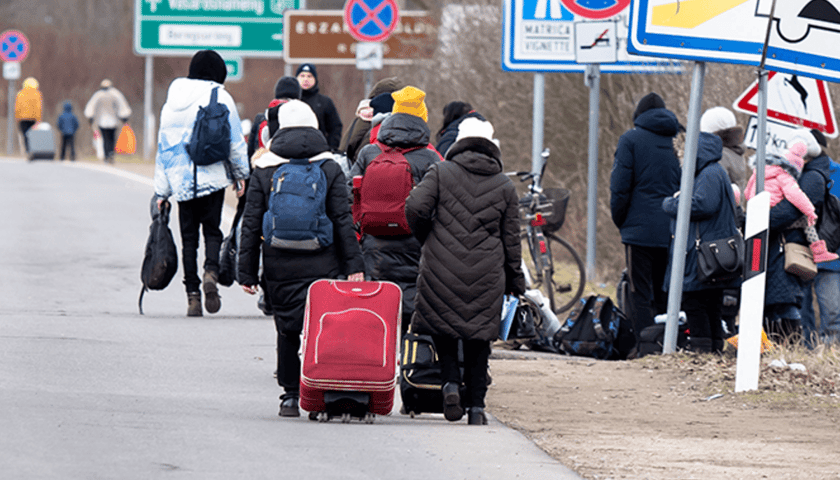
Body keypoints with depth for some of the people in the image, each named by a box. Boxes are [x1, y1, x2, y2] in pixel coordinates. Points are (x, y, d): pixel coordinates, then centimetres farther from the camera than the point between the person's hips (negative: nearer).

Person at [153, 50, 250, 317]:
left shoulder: (173, 101, 13)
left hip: (181, 181, 3)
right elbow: (235, 141, -3)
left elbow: (164, 147, 14)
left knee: (189, 236, 6)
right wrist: (241, 175, 9)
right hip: (212, 178, -3)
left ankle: (192, 295, 0)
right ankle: (211, 271, -25)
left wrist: (162, 192, 16)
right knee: (212, 230, 4)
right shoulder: (220, 97, -2)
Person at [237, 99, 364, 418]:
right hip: (322, 267, -1)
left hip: (280, 268, 1)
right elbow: (343, 221, -1)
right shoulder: (330, 169, 1)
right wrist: (354, 265, 0)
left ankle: (290, 395, 11)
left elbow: (251, 225, 2)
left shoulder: (263, 171, 3)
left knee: (287, 331, 9)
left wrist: (247, 272, 6)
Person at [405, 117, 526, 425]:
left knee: (443, 330, 13)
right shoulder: (505, 187, 8)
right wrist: (515, 280, 19)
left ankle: (450, 380, -11)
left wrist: (427, 238, 11)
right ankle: (476, 406, 6)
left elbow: (415, 209, -9)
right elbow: (511, 238, 10)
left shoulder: (440, 173, 1)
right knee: (479, 338, 8)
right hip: (486, 274, 2)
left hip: (441, 269, -2)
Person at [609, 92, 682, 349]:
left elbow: (620, 186, -6)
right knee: (663, 294, 10)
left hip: (640, 229, -5)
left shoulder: (631, 139, -3)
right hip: (672, 232, 5)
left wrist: (619, 220, 7)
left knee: (641, 295, -5)